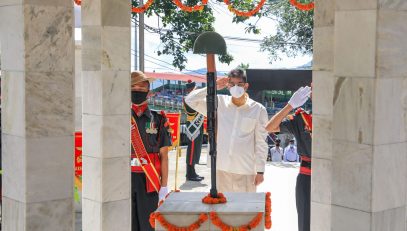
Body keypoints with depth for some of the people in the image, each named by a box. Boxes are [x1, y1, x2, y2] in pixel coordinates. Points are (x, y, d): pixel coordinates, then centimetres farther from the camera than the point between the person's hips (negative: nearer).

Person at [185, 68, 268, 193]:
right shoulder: (219, 103, 0)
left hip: (246, 170, -2)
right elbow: (190, 100, -3)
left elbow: (261, 143, -1)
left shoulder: (258, 109, -5)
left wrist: (260, 170, -1)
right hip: (221, 168, 2)